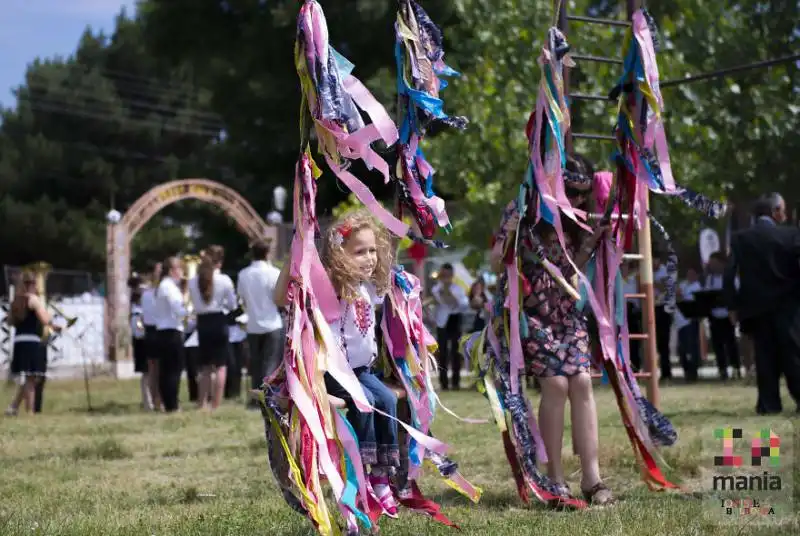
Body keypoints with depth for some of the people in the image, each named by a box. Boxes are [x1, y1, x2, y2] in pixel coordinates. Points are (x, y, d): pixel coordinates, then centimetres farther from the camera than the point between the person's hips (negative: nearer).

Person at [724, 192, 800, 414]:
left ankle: (769, 403, 2)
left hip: (756, 307, 2)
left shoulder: (740, 239, 1)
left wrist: (733, 305, 1)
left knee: (765, 356, 5)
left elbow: (729, 274, -4)